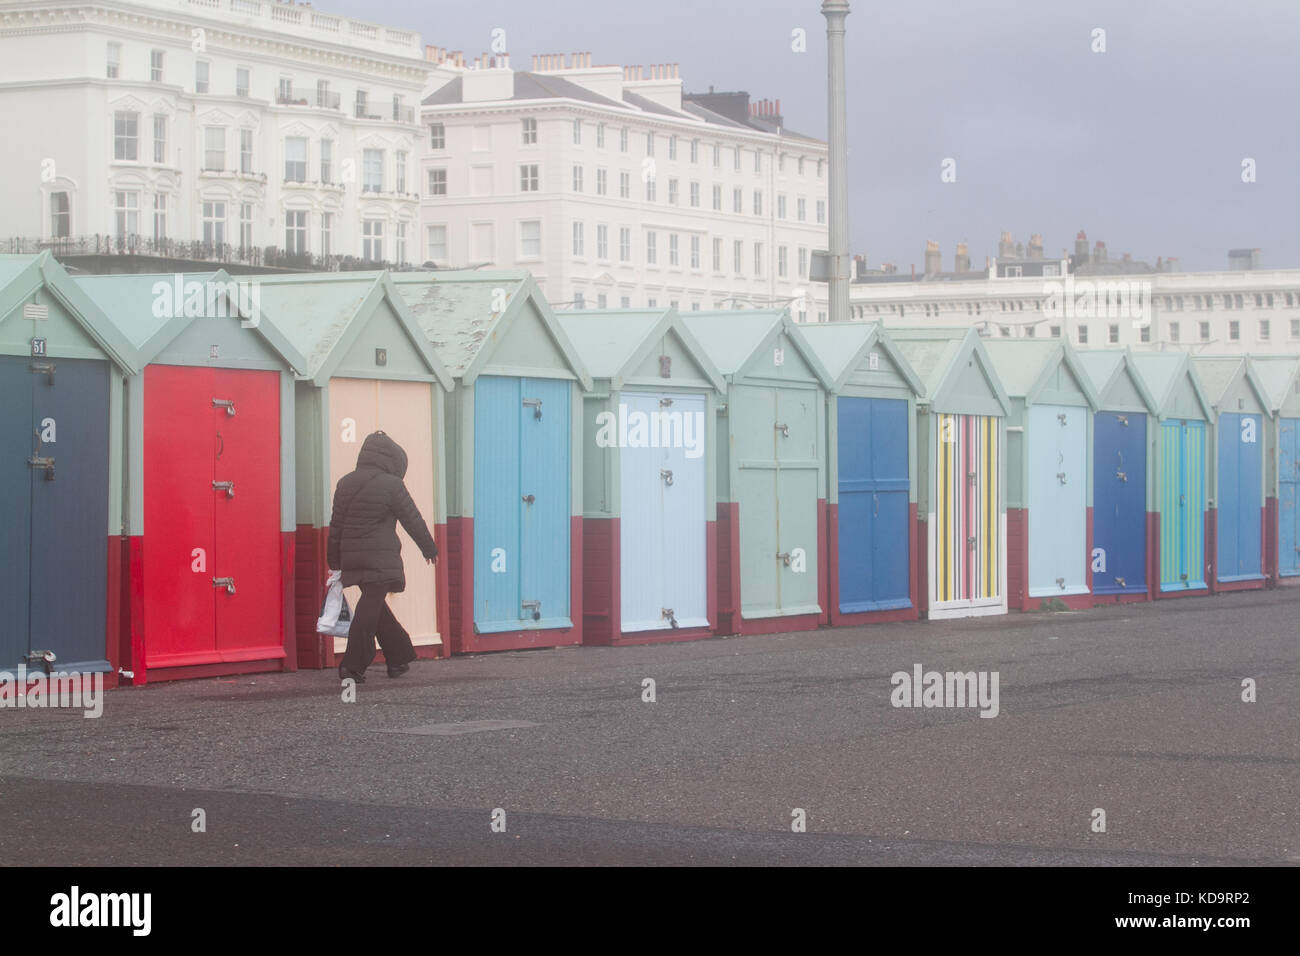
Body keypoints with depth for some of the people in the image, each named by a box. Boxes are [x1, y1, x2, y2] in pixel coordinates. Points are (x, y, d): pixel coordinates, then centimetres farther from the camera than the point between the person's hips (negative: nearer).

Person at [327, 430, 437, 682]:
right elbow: (413, 520, -1)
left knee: (375, 606, 17)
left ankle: (398, 659, 25)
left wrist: (335, 562, 18)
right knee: (370, 608, -5)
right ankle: (352, 666, -9)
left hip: (351, 557, 7)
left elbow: (336, 525, 12)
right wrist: (429, 548, 13)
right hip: (381, 559, -7)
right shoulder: (391, 485, -8)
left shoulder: (344, 483, 10)